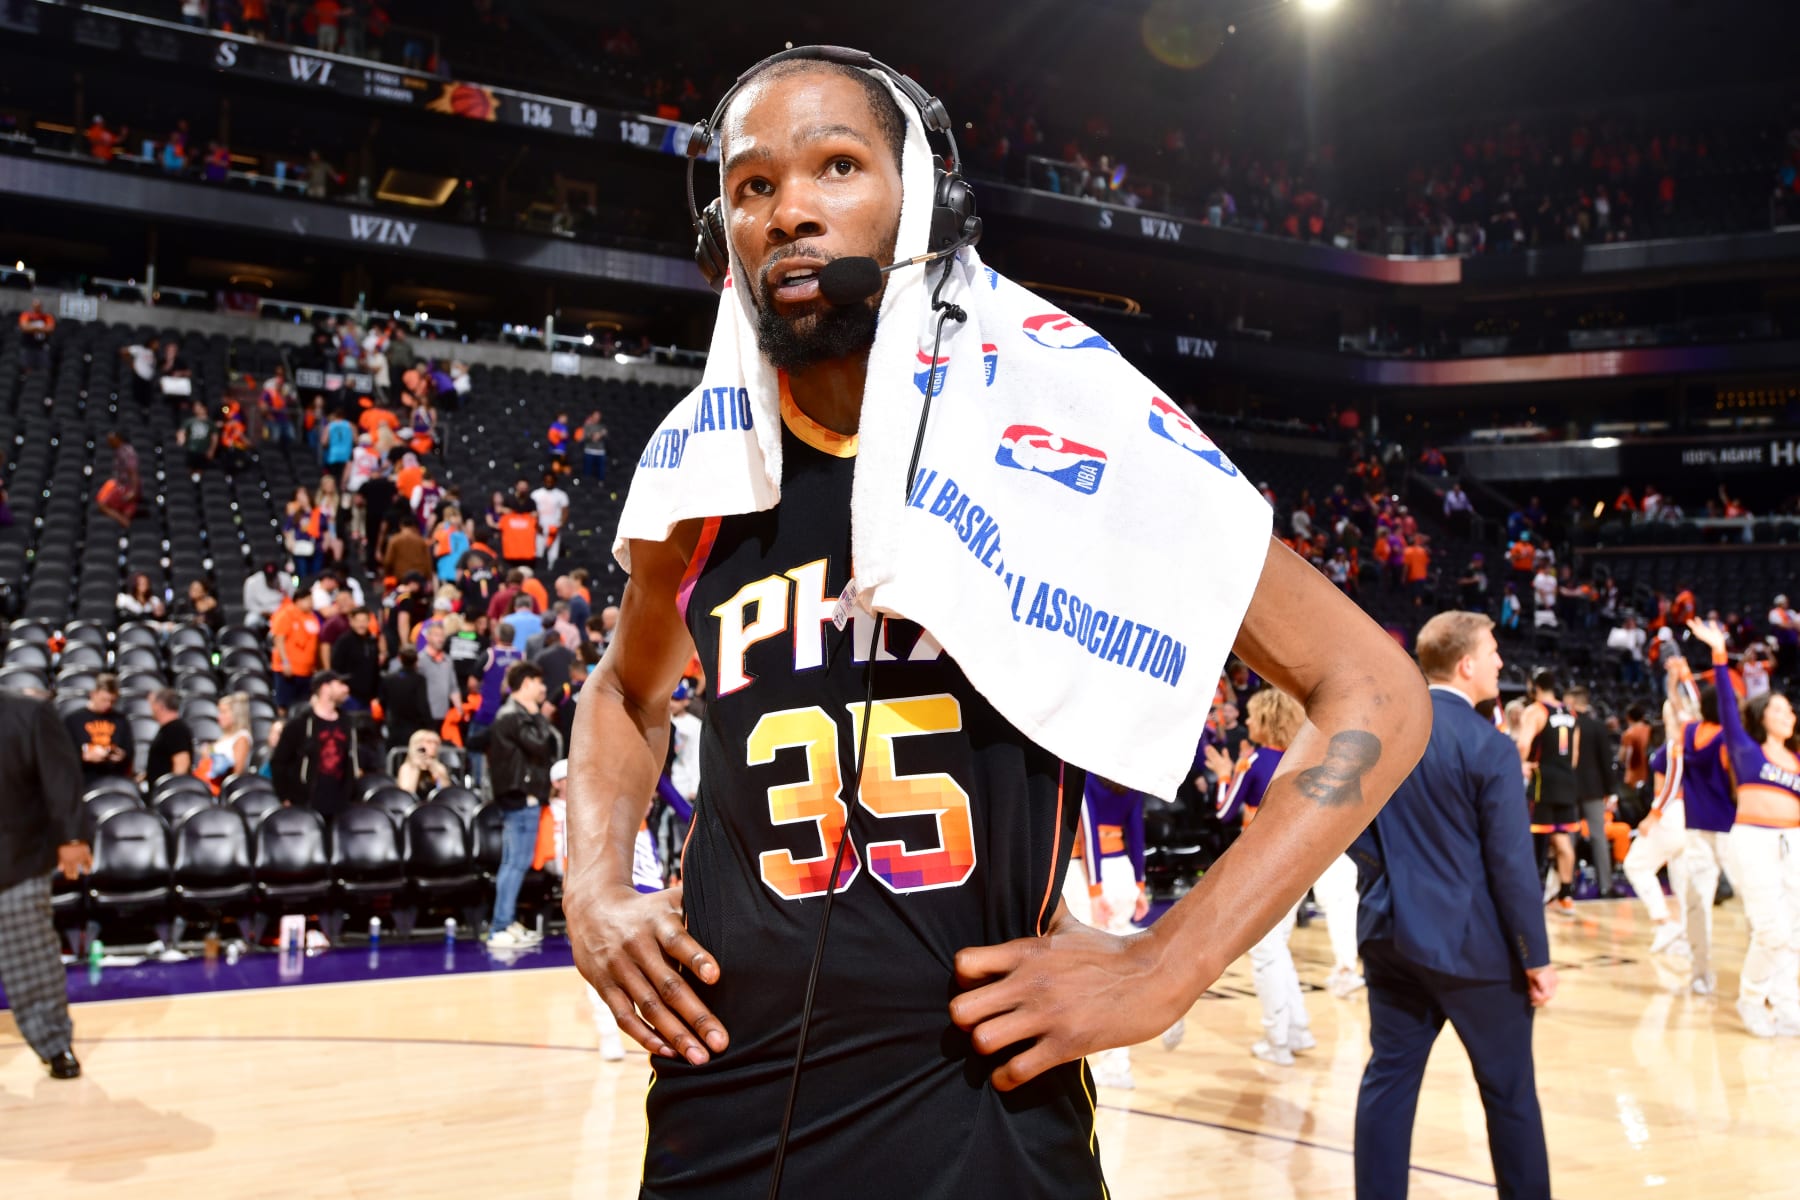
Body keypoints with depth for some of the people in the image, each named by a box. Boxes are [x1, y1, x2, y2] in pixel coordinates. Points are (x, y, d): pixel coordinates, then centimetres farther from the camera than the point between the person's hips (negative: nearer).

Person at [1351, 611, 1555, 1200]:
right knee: (1509, 1089, 11)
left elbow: (1357, 830, 5)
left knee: (1388, 1077, 11)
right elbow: (1511, 864, -14)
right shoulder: (1488, 746, -16)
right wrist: (1537, 957, -7)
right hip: (1471, 942, -5)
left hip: (1391, 932, 5)